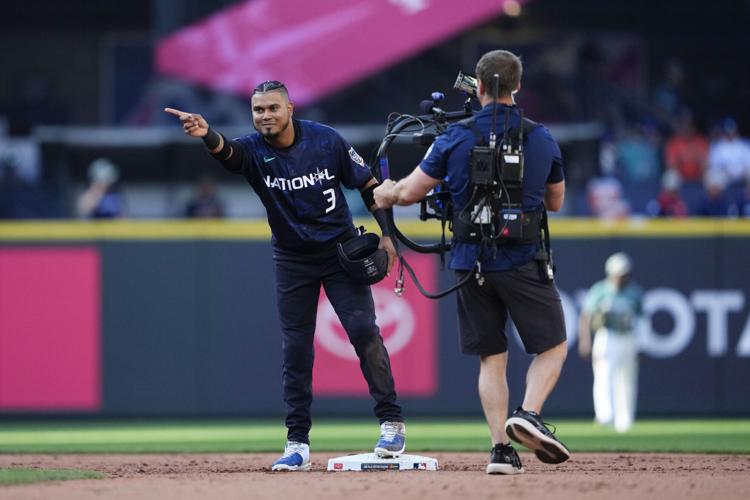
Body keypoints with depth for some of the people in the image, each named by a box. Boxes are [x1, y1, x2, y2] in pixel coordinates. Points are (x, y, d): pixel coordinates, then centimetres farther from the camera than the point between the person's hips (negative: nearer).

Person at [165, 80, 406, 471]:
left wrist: (386, 234, -7)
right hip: (292, 259, 1)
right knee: (295, 349, 1)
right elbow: (226, 151, -38)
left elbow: (369, 184, -1)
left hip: (341, 249, -1)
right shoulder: (253, 150, -14)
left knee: (364, 331, -9)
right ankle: (297, 444, 6)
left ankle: (391, 422, 2)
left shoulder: (326, 141, -12)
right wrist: (207, 135, -61)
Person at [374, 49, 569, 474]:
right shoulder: (542, 140, 0)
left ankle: (502, 449, 0)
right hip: (524, 262, -1)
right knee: (553, 347, 10)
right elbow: (555, 202, 14)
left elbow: (411, 191, -1)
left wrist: (386, 194, 21)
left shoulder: (456, 137, -4)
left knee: (492, 358, 10)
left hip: (472, 262, 1)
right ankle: (529, 414, -16)